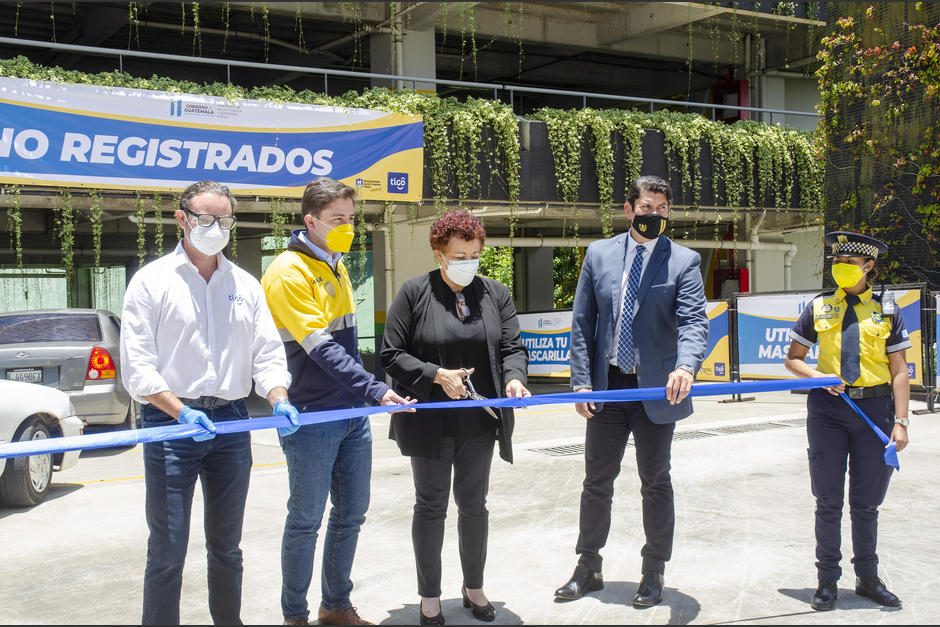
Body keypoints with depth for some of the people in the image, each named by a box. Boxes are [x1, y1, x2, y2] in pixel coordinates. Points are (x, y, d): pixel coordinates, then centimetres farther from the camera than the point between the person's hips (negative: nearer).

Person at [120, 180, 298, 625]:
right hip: (169, 421, -4)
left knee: (226, 546, 15)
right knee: (167, 552, -3)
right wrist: (181, 412, -21)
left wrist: (278, 401, -10)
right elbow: (137, 366, -8)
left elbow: (267, 354, 9)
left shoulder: (245, 284, 11)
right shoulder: (152, 280, -2)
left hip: (230, 422, 4)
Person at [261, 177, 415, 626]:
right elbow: (321, 349, -23)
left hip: (353, 412, 8)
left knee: (351, 515, 14)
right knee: (306, 521, 2)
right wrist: (374, 390, -30)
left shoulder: (336, 266, 13)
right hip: (312, 418, -8)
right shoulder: (288, 272, -14)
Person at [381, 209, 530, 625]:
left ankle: (474, 587, 32)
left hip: (479, 420, 3)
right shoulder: (414, 293, -7)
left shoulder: (496, 294, 4)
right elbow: (392, 355, -7)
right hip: (430, 420, -3)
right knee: (431, 505, 8)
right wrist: (437, 375, -18)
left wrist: (514, 378, -18)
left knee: (474, 504, 14)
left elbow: (513, 348, 3)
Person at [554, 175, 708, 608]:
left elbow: (694, 322, -14)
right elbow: (581, 323, 5)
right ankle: (588, 568, 28)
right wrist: (582, 381, -2)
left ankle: (653, 574, 25)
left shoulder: (684, 262, -3)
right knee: (597, 481, 12)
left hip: (657, 390, -2)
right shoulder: (599, 254, 4)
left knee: (655, 483, 10)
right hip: (607, 388, 2)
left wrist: (686, 366, -34)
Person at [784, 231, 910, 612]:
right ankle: (828, 580, 16)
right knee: (829, 502, 5)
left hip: (875, 408, 0)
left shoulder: (887, 310, 5)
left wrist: (900, 421, -6)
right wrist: (819, 378, -9)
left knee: (866, 503, 9)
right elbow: (793, 359, 10)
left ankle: (867, 578, 24)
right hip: (828, 408, 0)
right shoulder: (818, 308, 6)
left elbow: (899, 371, 2)